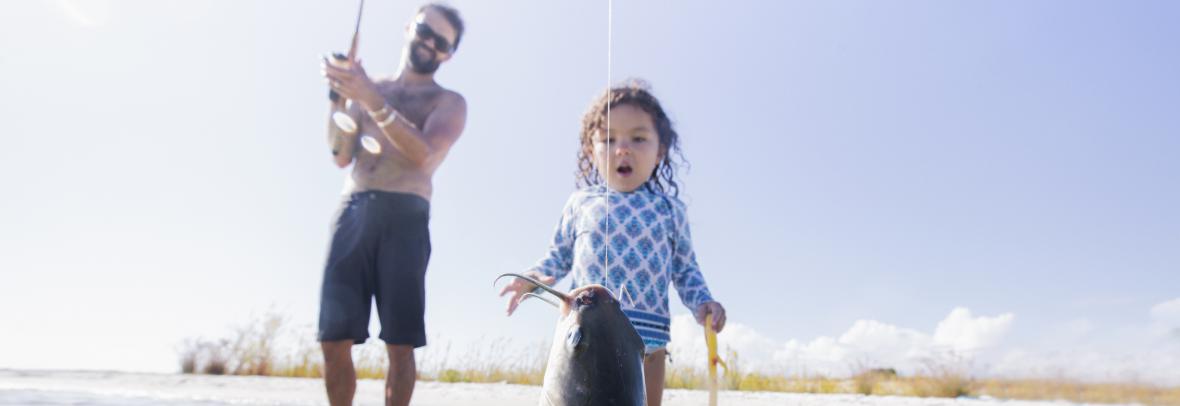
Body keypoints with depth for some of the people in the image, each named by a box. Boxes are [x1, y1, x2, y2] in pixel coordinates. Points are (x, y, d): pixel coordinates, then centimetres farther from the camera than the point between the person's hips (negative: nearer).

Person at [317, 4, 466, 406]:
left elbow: (424, 155, -10)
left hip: (405, 219, -3)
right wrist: (339, 96, -2)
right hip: (353, 212, 3)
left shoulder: (449, 102, 9)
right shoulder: (368, 87, 21)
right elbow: (341, 156, 10)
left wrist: (372, 101, -18)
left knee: (400, 344, -7)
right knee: (334, 338, -1)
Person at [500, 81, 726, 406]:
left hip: (648, 335, 1)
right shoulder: (580, 203, 6)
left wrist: (702, 302, -4)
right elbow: (559, 255, 16)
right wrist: (536, 276, -4)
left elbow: (686, 269, 14)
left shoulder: (670, 209, 7)